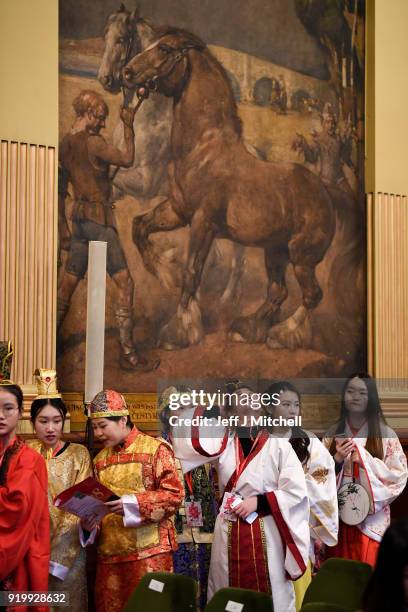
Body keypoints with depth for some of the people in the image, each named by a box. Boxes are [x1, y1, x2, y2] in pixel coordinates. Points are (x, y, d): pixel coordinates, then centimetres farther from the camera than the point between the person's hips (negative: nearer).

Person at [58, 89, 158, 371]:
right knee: (125, 284, -3)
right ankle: (128, 353, -4)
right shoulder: (93, 143, -16)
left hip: (79, 218, 8)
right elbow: (127, 159, -7)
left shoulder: (66, 144, 10)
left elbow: (61, 189, 15)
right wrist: (129, 125, 0)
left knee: (68, 283, 13)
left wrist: (64, 226, 20)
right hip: (99, 218, -8)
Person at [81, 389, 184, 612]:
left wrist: (132, 504, -19)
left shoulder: (155, 448, -3)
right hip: (109, 552, 6)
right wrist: (89, 522, 0)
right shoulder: (100, 459, 16)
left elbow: (174, 494, -10)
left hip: (148, 551, -6)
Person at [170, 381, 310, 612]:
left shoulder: (278, 444, -5)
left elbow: (296, 491, -8)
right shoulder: (222, 440, 4)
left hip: (266, 535, -3)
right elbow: (187, 437, -8)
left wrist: (258, 502, -14)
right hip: (228, 535, 3)